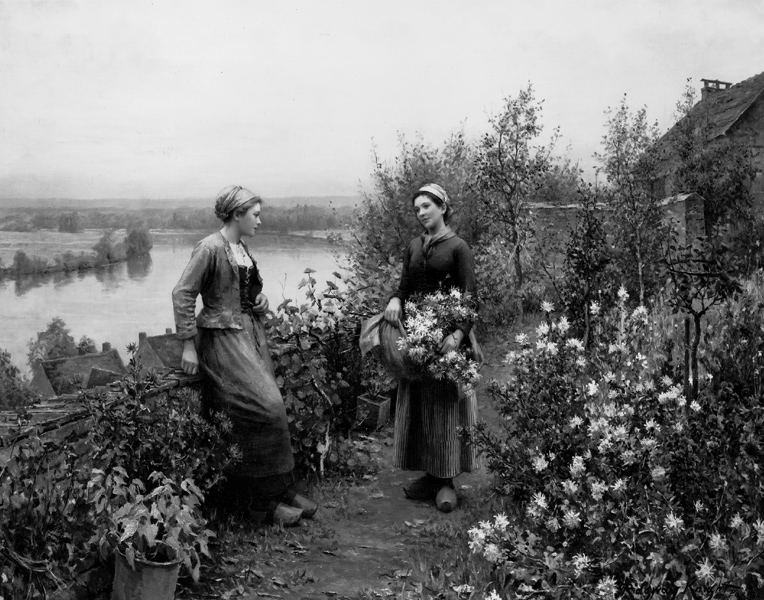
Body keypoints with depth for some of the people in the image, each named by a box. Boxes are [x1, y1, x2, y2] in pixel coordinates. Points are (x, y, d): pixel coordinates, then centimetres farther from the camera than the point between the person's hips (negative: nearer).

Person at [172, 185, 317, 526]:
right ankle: (264, 501, -4)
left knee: (269, 408, 6)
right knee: (264, 408, -15)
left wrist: (260, 301, 6)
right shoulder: (210, 248, -14)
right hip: (223, 340, -9)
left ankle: (282, 490, 15)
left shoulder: (241, 248, 13)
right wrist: (188, 344, -17)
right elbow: (182, 294, -15)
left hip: (251, 337, 9)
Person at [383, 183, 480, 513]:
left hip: (446, 334, -6)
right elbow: (405, 285, 11)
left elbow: (469, 296, -11)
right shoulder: (414, 246, 11)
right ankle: (429, 475, 16)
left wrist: (459, 332, -25)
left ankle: (446, 479, 7)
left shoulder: (457, 247, -6)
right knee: (417, 403, 7)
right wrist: (395, 299, -13)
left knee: (446, 404, -2)